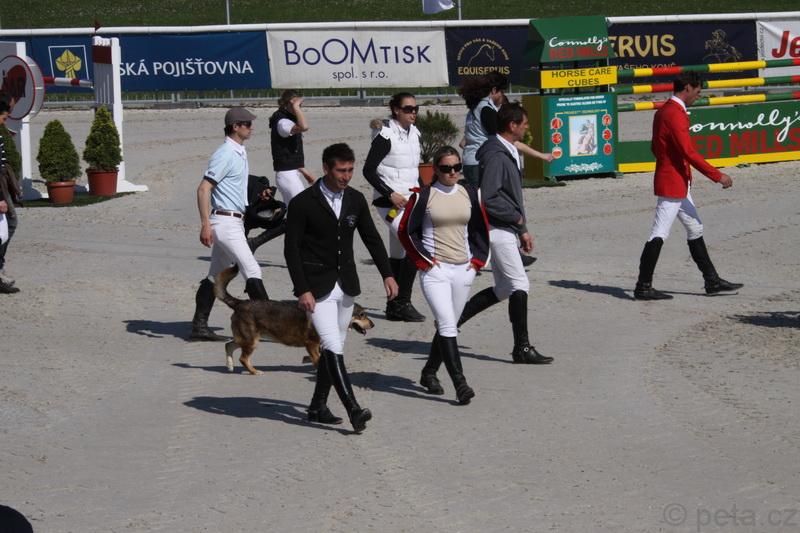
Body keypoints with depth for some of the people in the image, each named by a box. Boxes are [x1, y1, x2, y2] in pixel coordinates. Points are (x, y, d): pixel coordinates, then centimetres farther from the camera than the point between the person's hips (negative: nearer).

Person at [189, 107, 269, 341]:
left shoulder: (240, 153, 15)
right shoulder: (225, 154, -15)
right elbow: (204, 189, -20)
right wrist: (205, 224, -26)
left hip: (234, 222, 10)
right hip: (225, 222, -10)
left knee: (216, 275, 10)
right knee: (252, 271, -11)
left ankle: (199, 326, 12)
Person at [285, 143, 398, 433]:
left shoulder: (355, 200, 6)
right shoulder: (303, 203, -10)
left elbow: (372, 238, 13)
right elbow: (291, 249, -10)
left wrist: (387, 274, 3)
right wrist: (302, 290, -15)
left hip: (346, 285, 6)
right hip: (316, 286, -6)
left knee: (334, 347, 11)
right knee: (332, 346, -15)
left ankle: (318, 406, 22)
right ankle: (353, 409, -22)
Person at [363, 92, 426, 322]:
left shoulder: (413, 134, 11)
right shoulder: (386, 136, -13)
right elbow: (368, 170, -14)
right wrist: (391, 194, -18)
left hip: (409, 199, 8)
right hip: (391, 201, -8)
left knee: (398, 253, 12)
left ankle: (394, 305, 19)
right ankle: (403, 302, -13)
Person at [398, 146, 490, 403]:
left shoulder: (470, 194, 7)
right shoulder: (423, 196, -5)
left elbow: (481, 230, 18)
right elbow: (406, 231, 0)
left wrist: (477, 259, 8)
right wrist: (422, 261, -5)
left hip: (463, 270, 5)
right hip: (435, 271, -5)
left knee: (448, 325, 11)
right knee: (447, 324, -15)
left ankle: (429, 373, 29)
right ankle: (460, 383, -20)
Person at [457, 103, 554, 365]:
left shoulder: (509, 152, 16)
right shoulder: (495, 155, -17)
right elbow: (488, 198, -24)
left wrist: (523, 230, 20)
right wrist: (517, 218, -13)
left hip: (506, 228, 11)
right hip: (497, 228, -10)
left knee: (504, 288, 13)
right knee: (519, 285, -8)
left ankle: (453, 318, 19)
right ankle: (522, 348, -4)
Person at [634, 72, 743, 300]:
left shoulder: (663, 111, 11)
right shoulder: (676, 114, -20)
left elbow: (655, 147, 19)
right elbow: (690, 153, -24)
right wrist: (717, 176, -19)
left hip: (679, 185, 11)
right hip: (672, 185, -11)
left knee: (695, 229, 15)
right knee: (659, 234, -7)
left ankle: (712, 281, 21)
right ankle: (643, 287, -3)